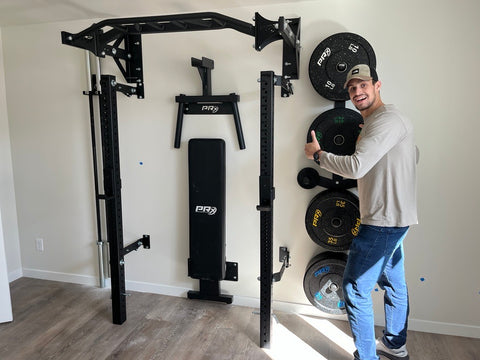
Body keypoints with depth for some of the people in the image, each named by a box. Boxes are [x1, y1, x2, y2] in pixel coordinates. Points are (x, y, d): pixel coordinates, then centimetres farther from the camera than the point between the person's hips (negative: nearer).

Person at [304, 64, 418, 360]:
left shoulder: (386, 120, -19)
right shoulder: (378, 120, 14)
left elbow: (356, 167, -30)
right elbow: (413, 155, 26)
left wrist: (318, 154, -14)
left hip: (384, 219, -11)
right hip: (392, 216, 11)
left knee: (355, 289, -4)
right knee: (393, 282, 23)